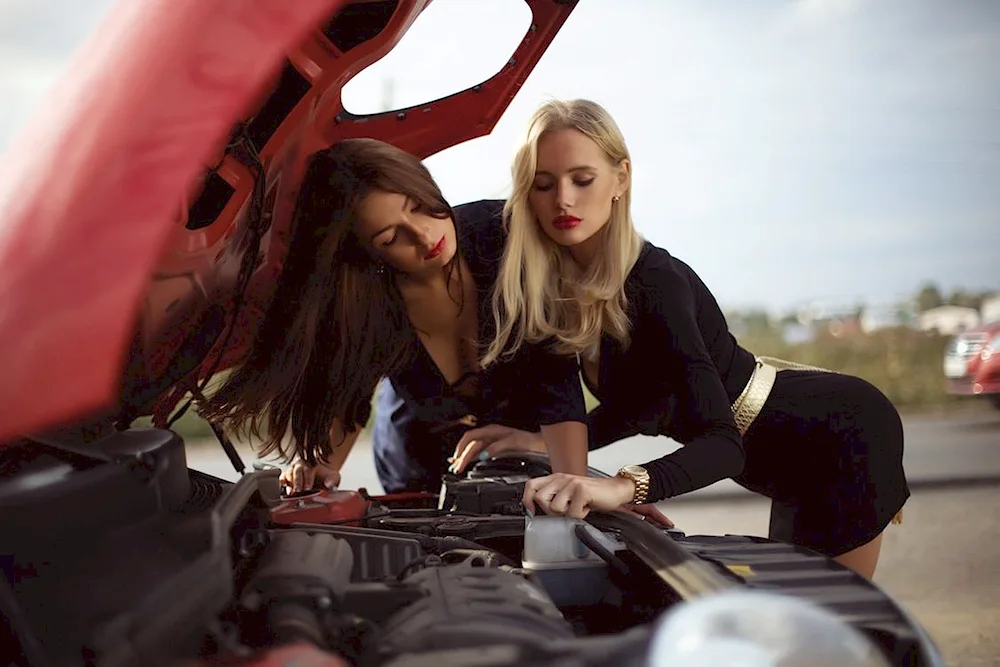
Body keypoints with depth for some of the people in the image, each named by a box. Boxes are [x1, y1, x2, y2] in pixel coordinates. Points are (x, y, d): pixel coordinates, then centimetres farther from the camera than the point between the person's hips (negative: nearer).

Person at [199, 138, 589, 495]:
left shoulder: (504, 236, -27)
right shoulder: (363, 300, -25)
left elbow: (558, 376, -28)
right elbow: (349, 396, -6)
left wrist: (576, 486, -39)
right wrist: (323, 466, -25)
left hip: (526, 455, -1)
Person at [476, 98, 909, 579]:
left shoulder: (657, 284, -29)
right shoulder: (569, 283, -5)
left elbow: (722, 444, -38)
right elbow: (637, 406, 6)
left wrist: (622, 485, -54)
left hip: (841, 439, -8)